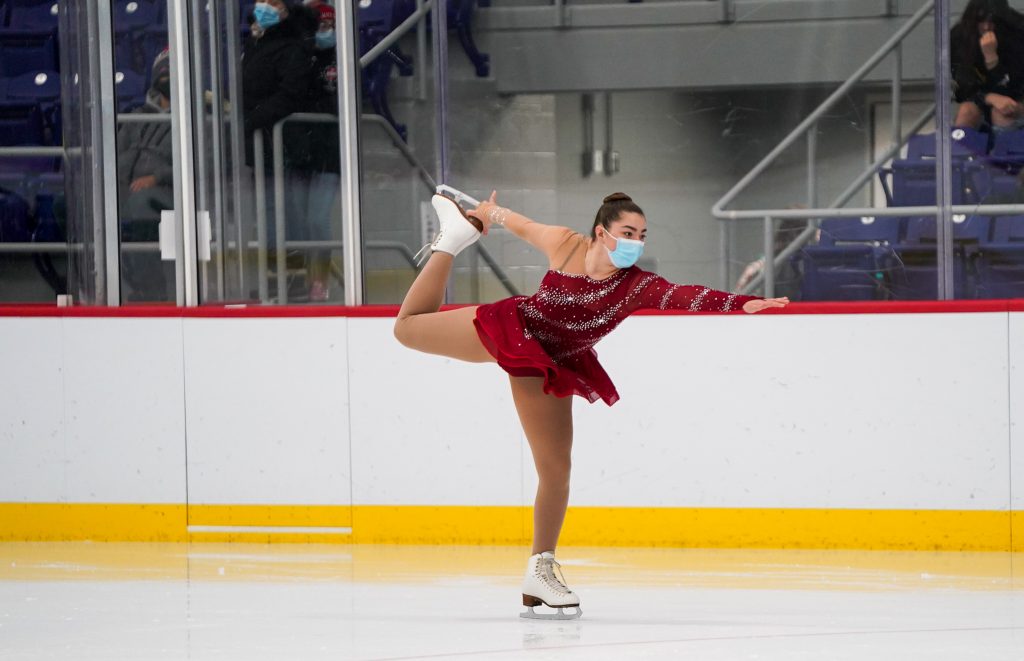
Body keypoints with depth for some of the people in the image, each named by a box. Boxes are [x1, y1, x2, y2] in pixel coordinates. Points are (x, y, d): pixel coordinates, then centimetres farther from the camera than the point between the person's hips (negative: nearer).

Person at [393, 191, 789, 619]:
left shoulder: (637, 286, -24)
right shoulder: (564, 245, -21)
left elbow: (687, 296, -41)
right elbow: (524, 225, 0)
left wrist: (742, 304, -57)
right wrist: (491, 212, 18)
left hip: (549, 367, 0)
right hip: (509, 328, 0)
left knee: (556, 471, -4)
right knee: (409, 329, 13)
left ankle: (540, 570, 9)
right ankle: (454, 238, 33)